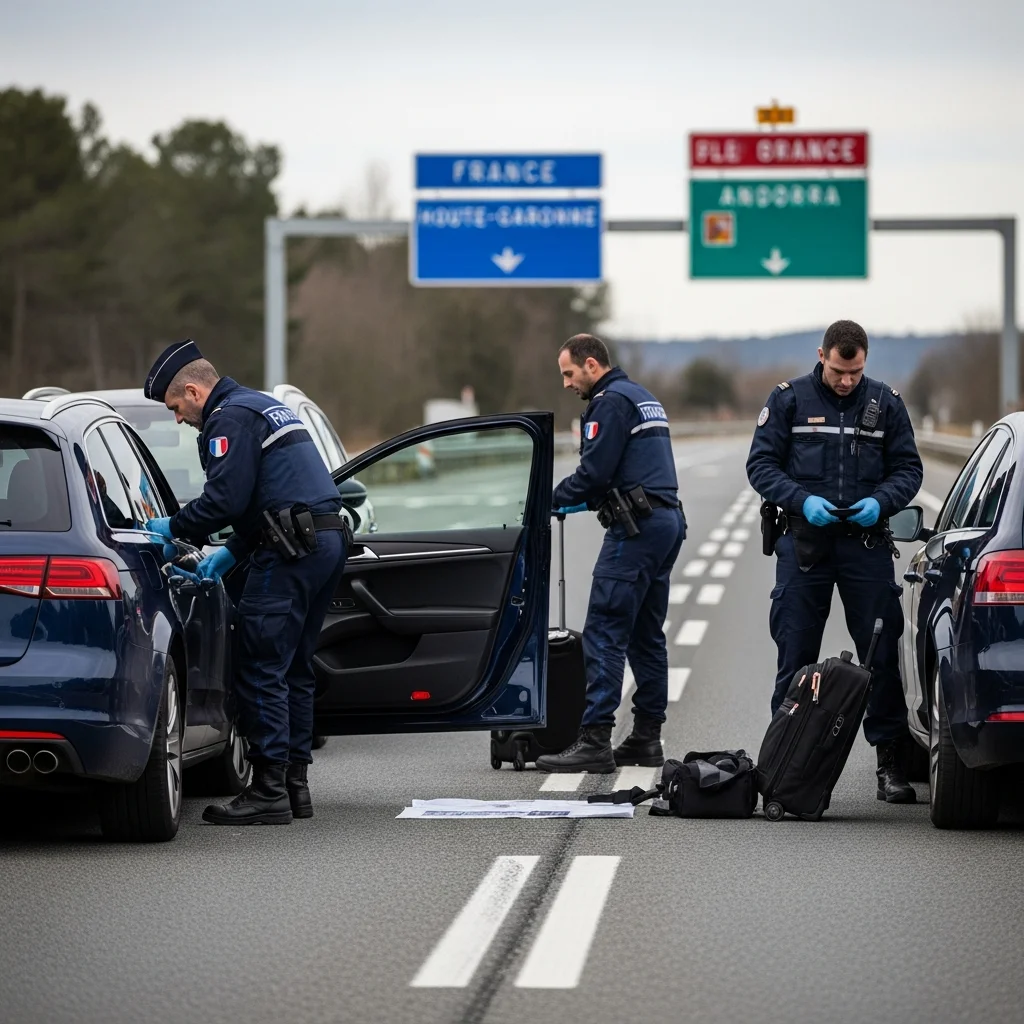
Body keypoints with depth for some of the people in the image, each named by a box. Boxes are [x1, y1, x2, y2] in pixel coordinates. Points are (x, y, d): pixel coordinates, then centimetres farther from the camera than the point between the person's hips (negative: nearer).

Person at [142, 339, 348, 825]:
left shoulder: (229, 418, -6)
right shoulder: (268, 407, 25)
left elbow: (225, 497, -17)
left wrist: (172, 528, -3)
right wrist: (231, 552, 23)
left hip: (291, 554, -10)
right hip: (328, 542, 10)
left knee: (261, 672, -7)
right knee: (293, 670, 14)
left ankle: (269, 792, -9)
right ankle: (294, 784, 16)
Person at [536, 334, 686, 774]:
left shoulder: (611, 402, -9)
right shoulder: (644, 398, 22)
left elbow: (594, 471, -16)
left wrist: (551, 502, -4)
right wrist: (583, 501, 14)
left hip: (636, 529, -10)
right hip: (667, 520, 10)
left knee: (604, 634, -11)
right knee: (646, 635, 13)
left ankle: (595, 740, -16)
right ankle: (647, 738, 14)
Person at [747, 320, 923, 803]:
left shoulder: (885, 402, 5)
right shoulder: (789, 399, 1)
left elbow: (908, 468, 8)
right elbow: (761, 464, 0)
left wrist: (879, 502, -11)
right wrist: (802, 500, -16)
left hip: (866, 542, 1)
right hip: (803, 541, -1)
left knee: (881, 655, 0)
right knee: (795, 656, 4)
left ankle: (892, 762, 6)